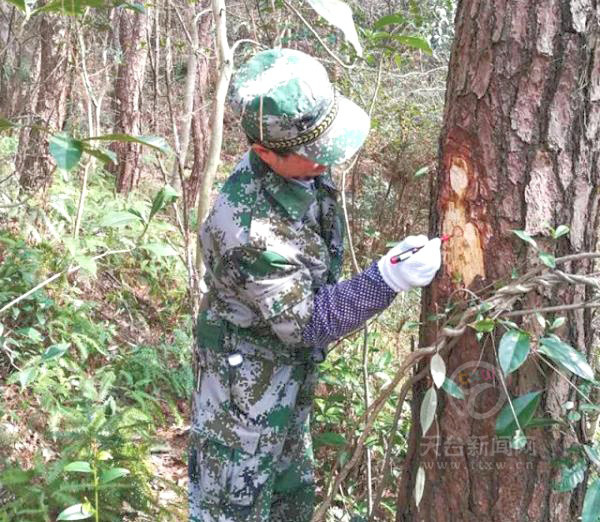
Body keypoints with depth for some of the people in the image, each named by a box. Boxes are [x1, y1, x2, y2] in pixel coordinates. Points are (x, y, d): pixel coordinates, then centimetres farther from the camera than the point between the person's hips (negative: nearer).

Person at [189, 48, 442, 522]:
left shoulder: (306, 168, -10)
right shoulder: (247, 229, -36)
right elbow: (305, 323, -27)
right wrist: (387, 280, -37)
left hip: (293, 376, 9)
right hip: (245, 386, -8)